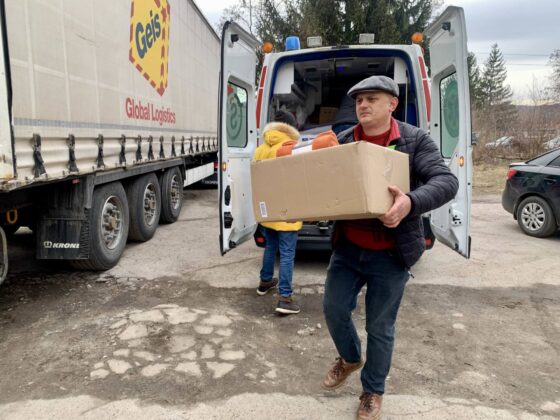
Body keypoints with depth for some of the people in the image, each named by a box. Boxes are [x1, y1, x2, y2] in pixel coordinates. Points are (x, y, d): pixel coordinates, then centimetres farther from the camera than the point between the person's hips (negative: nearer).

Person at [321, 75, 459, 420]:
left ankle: (373, 392, 34)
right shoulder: (343, 141, 2)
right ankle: (350, 358, 45)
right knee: (334, 309, 12)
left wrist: (411, 202, -38)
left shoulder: (416, 140, -8)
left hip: (390, 254, -3)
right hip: (347, 248, 4)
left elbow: (446, 181, -19)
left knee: (380, 327, 10)